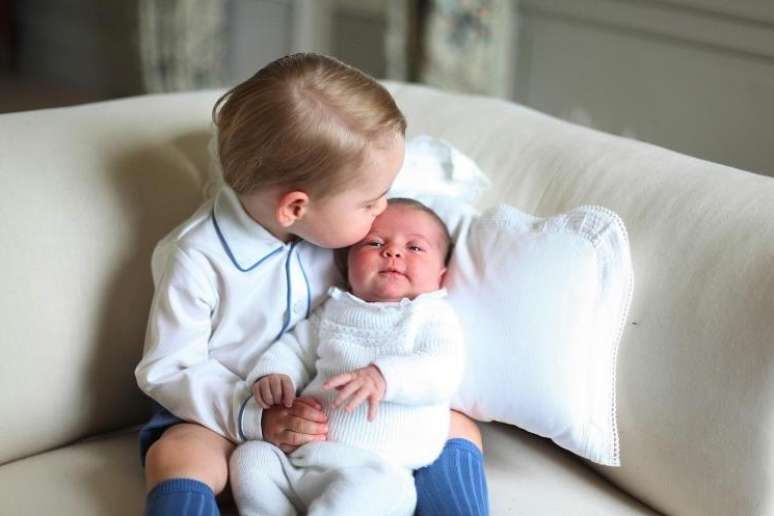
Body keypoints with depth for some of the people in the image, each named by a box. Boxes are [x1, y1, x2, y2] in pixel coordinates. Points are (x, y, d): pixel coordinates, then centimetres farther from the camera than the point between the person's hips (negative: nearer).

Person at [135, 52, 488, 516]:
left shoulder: (329, 224, -4)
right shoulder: (198, 260, -19)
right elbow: (167, 371, -15)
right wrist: (256, 419, -27)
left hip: (334, 409, 5)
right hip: (233, 414, -5)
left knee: (459, 430, -11)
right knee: (175, 457, -36)